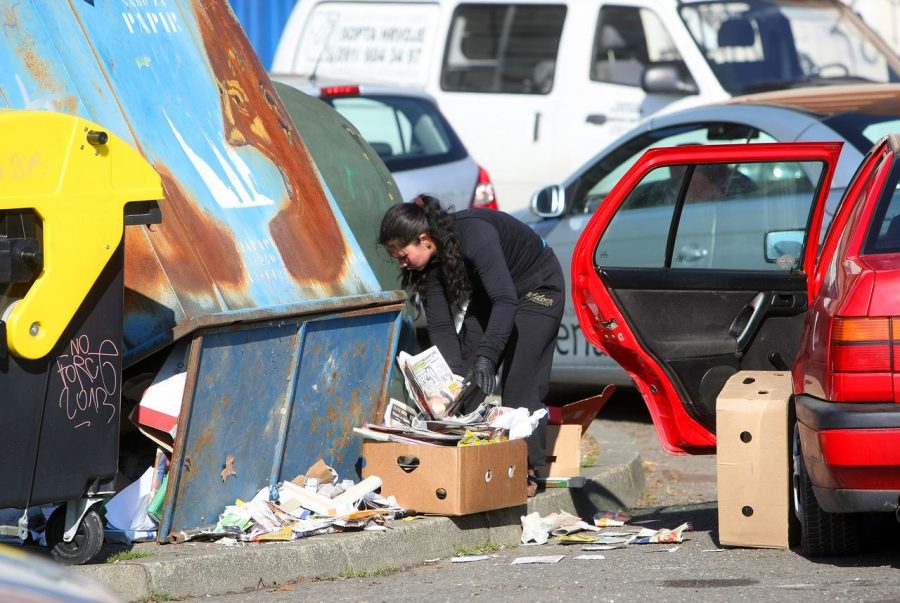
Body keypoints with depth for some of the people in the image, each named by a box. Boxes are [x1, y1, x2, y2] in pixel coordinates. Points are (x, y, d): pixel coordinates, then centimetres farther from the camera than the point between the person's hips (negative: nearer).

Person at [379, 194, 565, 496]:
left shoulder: (475, 235, -39)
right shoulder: (431, 261, -15)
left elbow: (505, 301, -46)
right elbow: (440, 325, -14)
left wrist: (486, 357, -54)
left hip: (537, 288, -7)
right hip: (491, 293, 7)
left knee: (520, 384, -16)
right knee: (468, 379, -3)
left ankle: (530, 469, -12)